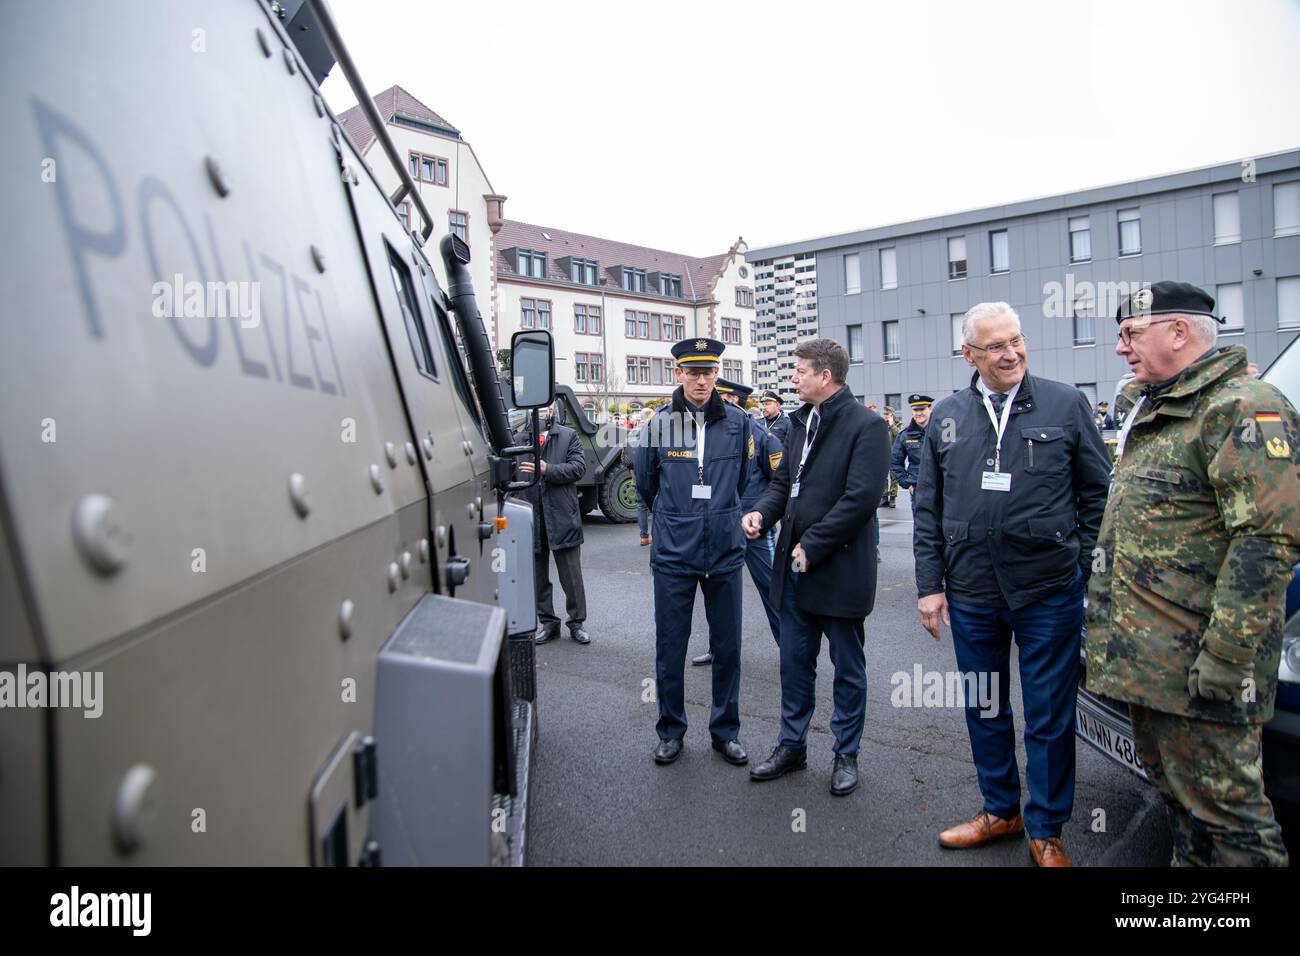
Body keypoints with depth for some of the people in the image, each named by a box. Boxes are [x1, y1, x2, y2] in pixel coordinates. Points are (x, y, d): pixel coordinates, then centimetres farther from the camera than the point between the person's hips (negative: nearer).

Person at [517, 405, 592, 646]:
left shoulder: (568, 436, 6)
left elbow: (579, 467, -6)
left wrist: (547, 470, -15)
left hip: (562, 516, -1)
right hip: (530, 515, 1)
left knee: (571, 575, 6)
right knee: (537, 576, 12)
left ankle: (576, 622, 19)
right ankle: (548, 622, 26)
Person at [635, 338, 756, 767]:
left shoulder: (737, 421, 0)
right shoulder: (660, 423, -4)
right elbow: (646, 484, 10)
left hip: (725, 552, 1)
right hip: (673, 554, -1)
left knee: (727, 647, 10)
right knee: (670, 648, 8)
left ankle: (725, 731, 28)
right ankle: (671, 731, 27)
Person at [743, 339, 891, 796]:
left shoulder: (866, 426, -13)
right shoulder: (801, 421, 10)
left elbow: (860, 498, -20)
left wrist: (812, 545, -17)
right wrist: (763, 511, -5)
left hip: (840, 569, -7)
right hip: (796, 568, 7)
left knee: (848, 668, 11)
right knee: (794, 662, 16)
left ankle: (846, 754, 27)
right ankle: (792, 745, 32)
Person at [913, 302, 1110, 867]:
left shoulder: (1066, 404, -1)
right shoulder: (947, 416, 5)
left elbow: (1098, 492, 3)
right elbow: (927, 507, 6)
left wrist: (1080, 565, -2)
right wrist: (930, 584, 2)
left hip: (1049, 593, -2)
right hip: (971, 594, 3)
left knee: (1049, 717, 9)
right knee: (984, 711, 16)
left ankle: (1046, 831, 29)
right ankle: (1000, 811, 37)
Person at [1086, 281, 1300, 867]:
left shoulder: (1243, 408, -13)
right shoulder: (1153, 412, 18)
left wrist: (1228, 654, -24)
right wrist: (1106, 626, 23)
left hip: (1194, 664, -10)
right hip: (1146, 657, 10)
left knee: (1221, 808, 0)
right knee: (1175, 792, 20)